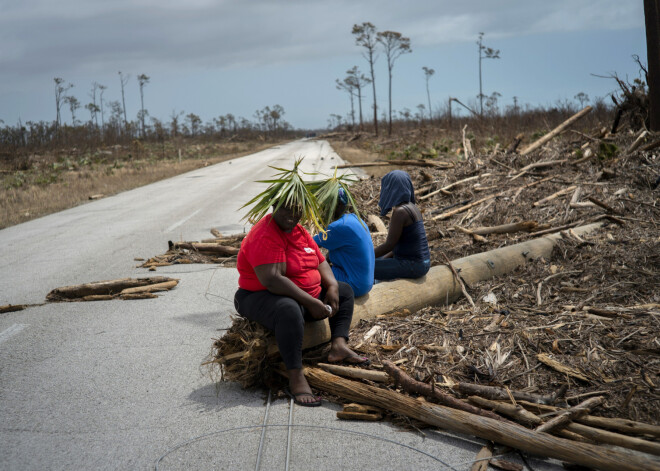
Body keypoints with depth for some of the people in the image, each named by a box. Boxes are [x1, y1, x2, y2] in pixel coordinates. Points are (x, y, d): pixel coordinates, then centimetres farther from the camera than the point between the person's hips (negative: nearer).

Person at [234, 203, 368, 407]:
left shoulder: (298, 231, 8)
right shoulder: (265, 236, -21)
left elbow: (320, 262, 13)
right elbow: (272, 280, -31)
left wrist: (332, 287, -8)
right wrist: (311, 303, -29)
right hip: (262, 298, -10)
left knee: (344, 291, 14)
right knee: (289, 310, -41)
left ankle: (338, 346, -5)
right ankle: (296, 379, -37)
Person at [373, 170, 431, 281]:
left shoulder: (400, 211, -19)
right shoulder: (412, 208, 10)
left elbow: (389, 244, -18)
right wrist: (381, 260, 12)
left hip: (411, 266, -9)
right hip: (420, 262, 9)